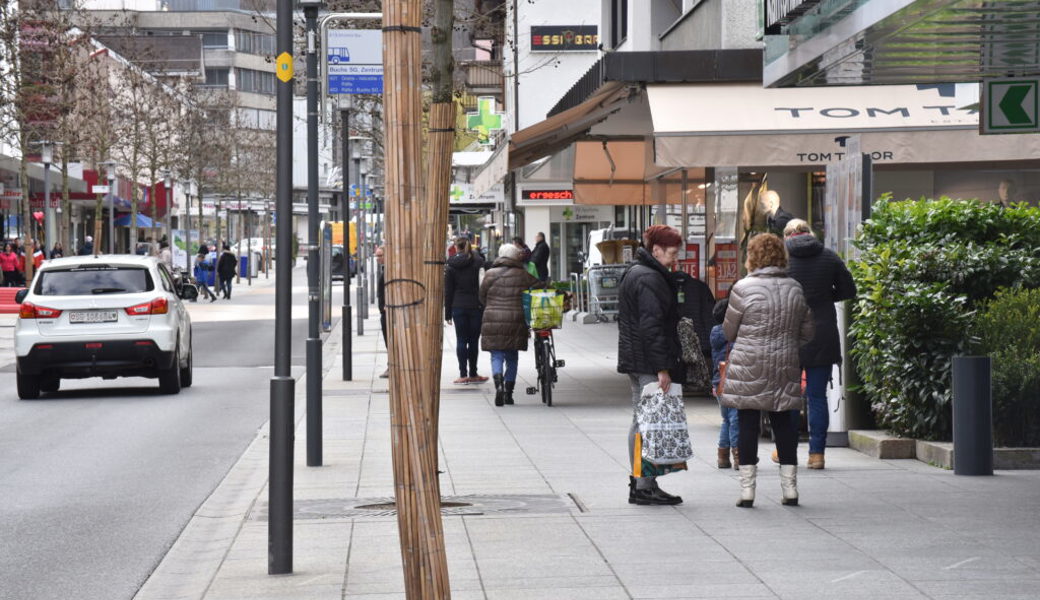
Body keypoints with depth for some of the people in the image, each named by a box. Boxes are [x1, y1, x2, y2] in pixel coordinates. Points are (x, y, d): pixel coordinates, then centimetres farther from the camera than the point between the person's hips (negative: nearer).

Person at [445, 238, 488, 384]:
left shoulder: (451, 267, 2)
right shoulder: (478, 261, -1)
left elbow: (448, 291, 4)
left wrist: (447, 313, 8)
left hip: (458, 307, 1)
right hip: (476, 306, -1)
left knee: (461, 340, 4)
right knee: (474, 340, 4)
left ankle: (463, 374, 0)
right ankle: (473, 374, 7)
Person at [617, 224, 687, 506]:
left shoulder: (633, 274, 18)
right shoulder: (650, 279, -16)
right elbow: (652, 326, -21)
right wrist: (663, 368, -22)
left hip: (633, 359, 11)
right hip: (649, 363, -11)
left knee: (641, 420, 15)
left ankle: (638, 482, 20)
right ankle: (645, 486, -12)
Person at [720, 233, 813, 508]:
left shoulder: (744, 288, -10)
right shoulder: (796, 289, 6)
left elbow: (728, 332, -1)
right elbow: (807, 334, 11)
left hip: (748, 369, -4)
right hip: (785, 368, 4)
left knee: (748, 424, 2)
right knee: (783, 423, 12)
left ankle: (747, 490, 2)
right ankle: (789, 488, 13)